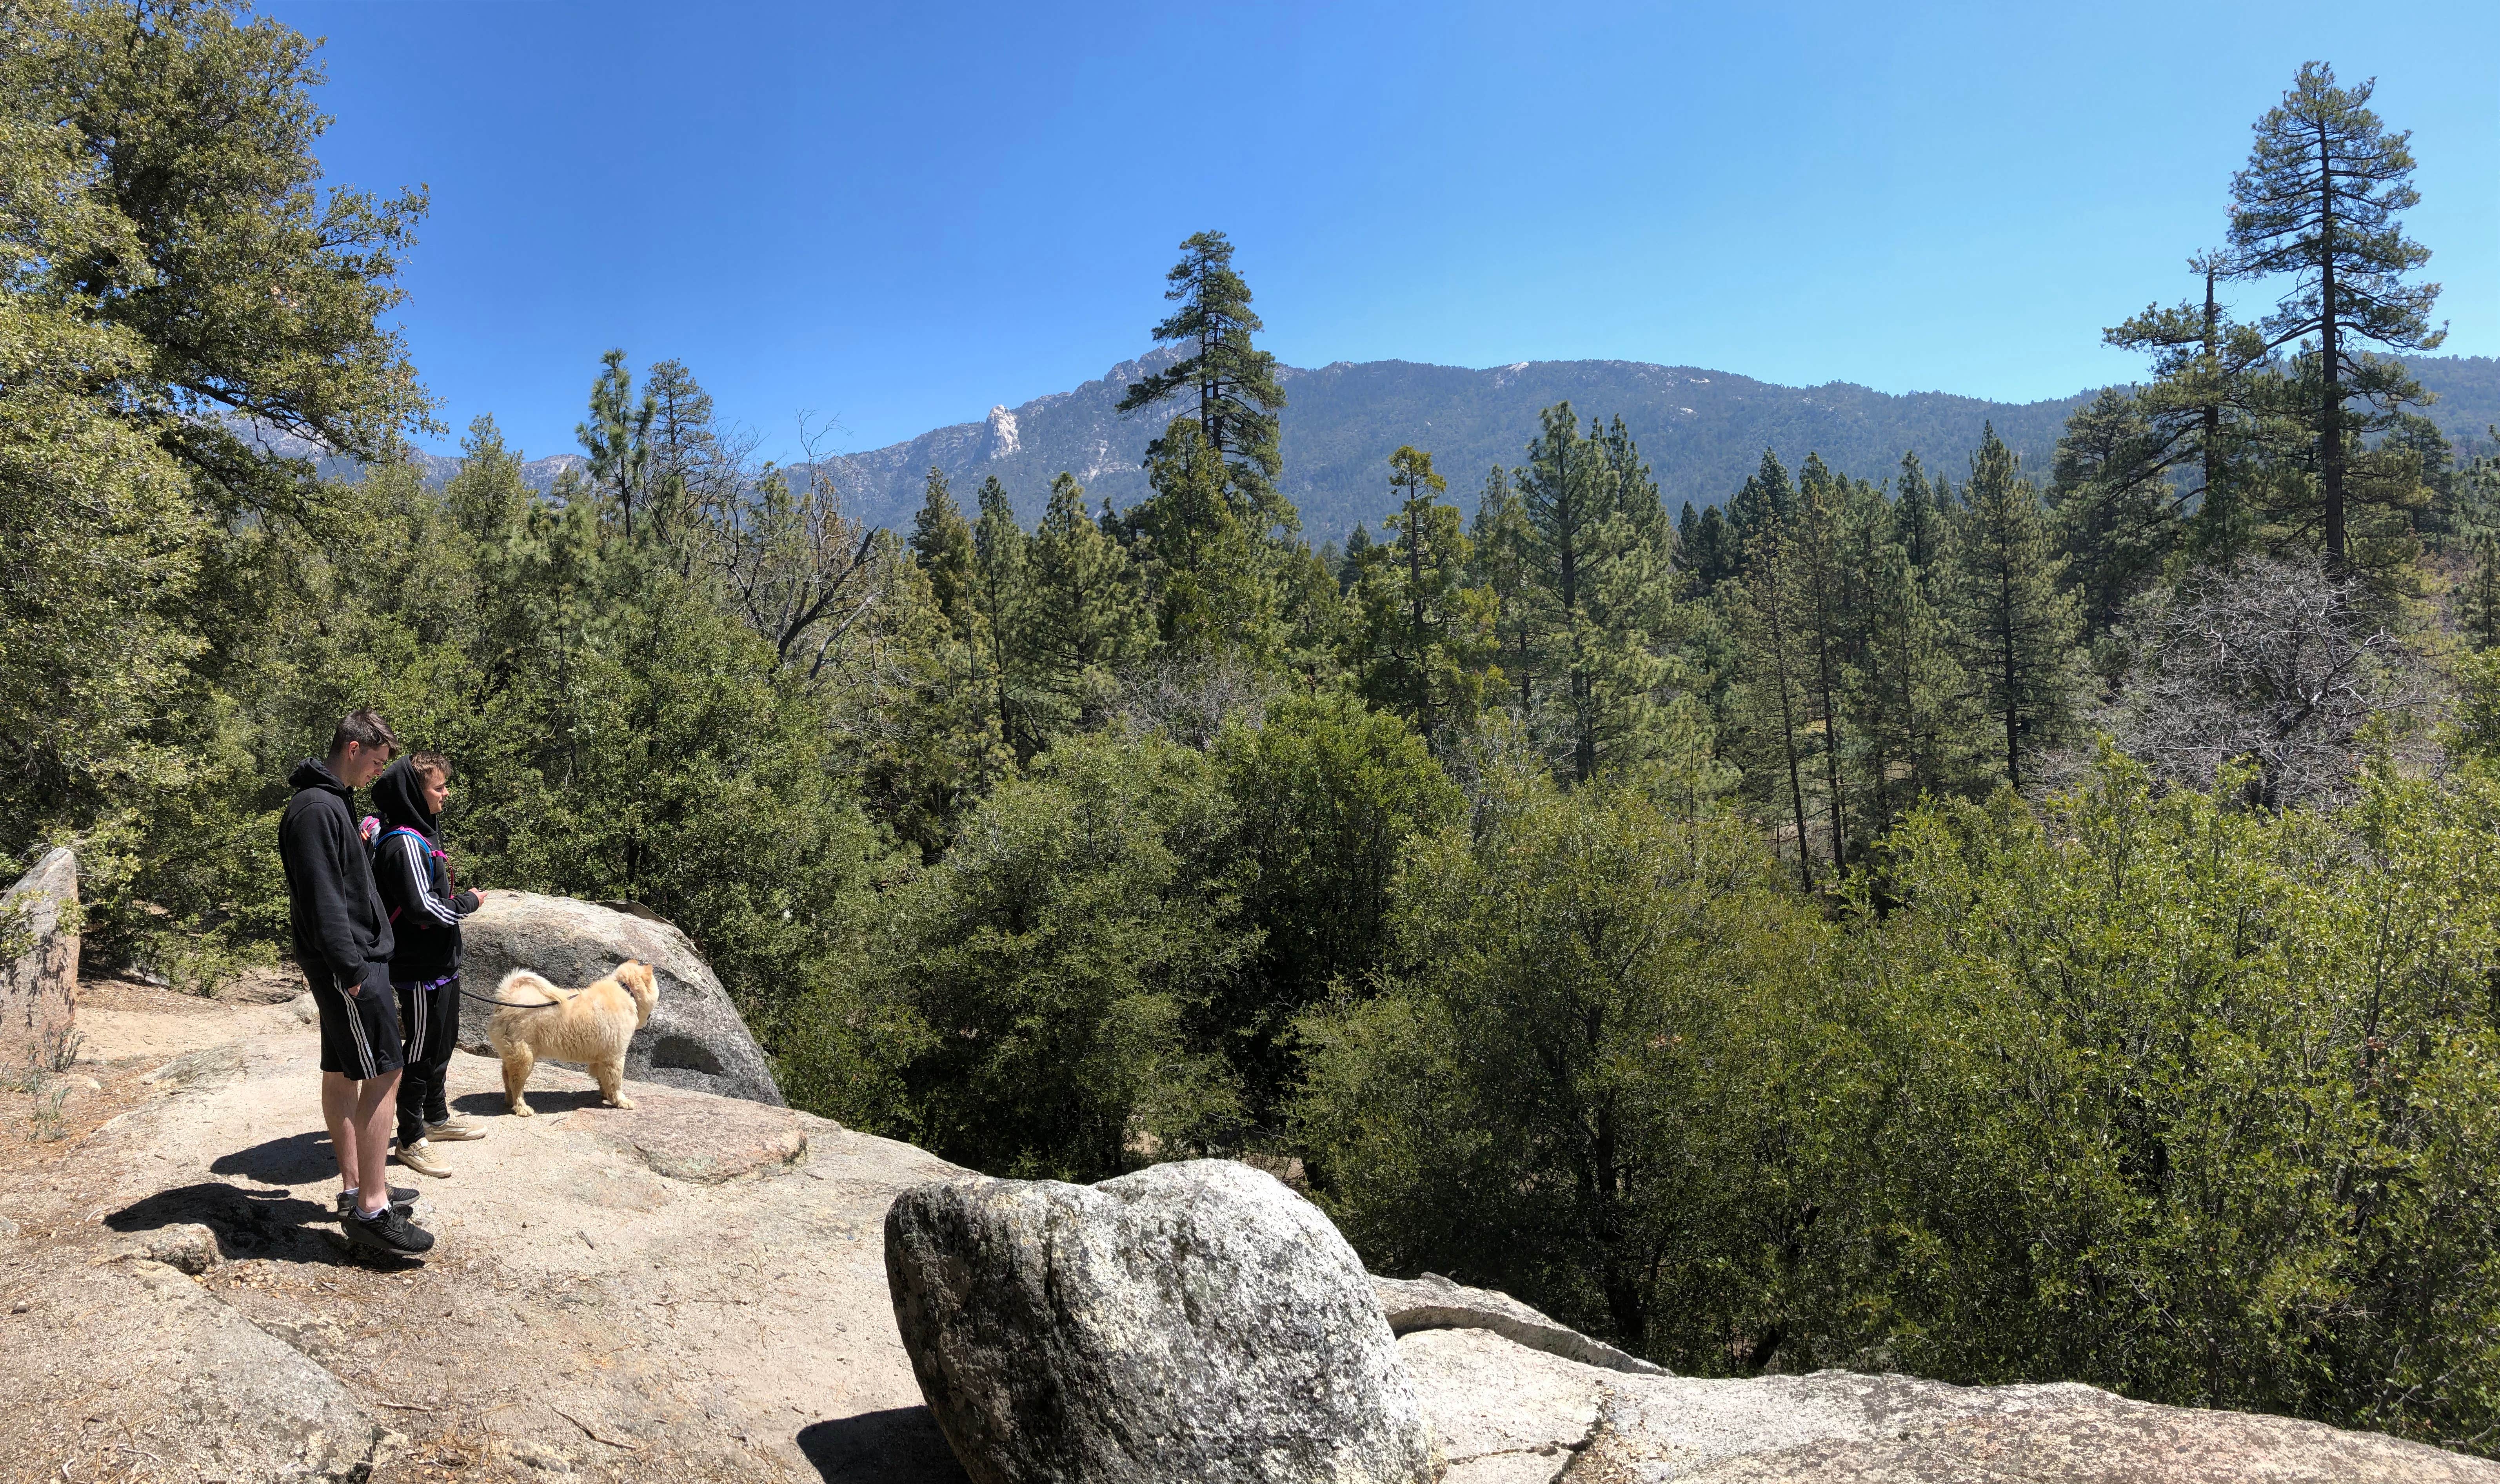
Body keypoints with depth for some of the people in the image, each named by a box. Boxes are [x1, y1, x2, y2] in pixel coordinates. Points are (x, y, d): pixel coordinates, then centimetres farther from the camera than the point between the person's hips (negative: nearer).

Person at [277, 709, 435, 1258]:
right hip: (348, 964, -11)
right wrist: (352, 970, -22)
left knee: (341, 1071, 14)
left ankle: (355, 1188, 23)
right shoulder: (317, 809, -17)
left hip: (353, 960, 11)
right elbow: (322, 900, -22)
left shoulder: (333, 802, 16)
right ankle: (371, 1210, -9)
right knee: (384, 1073, -11)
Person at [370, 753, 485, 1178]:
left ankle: (437, 1118, 37)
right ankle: (411, 1140, 13)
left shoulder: (424, 833, 11)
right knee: (421, 1054, 1)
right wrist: (467, 902, -13)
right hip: (421, 971, -10)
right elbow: (422, 907, -27)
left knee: (443, 1044, 21)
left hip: (441, 965, 10)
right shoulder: (405, 843, -21)